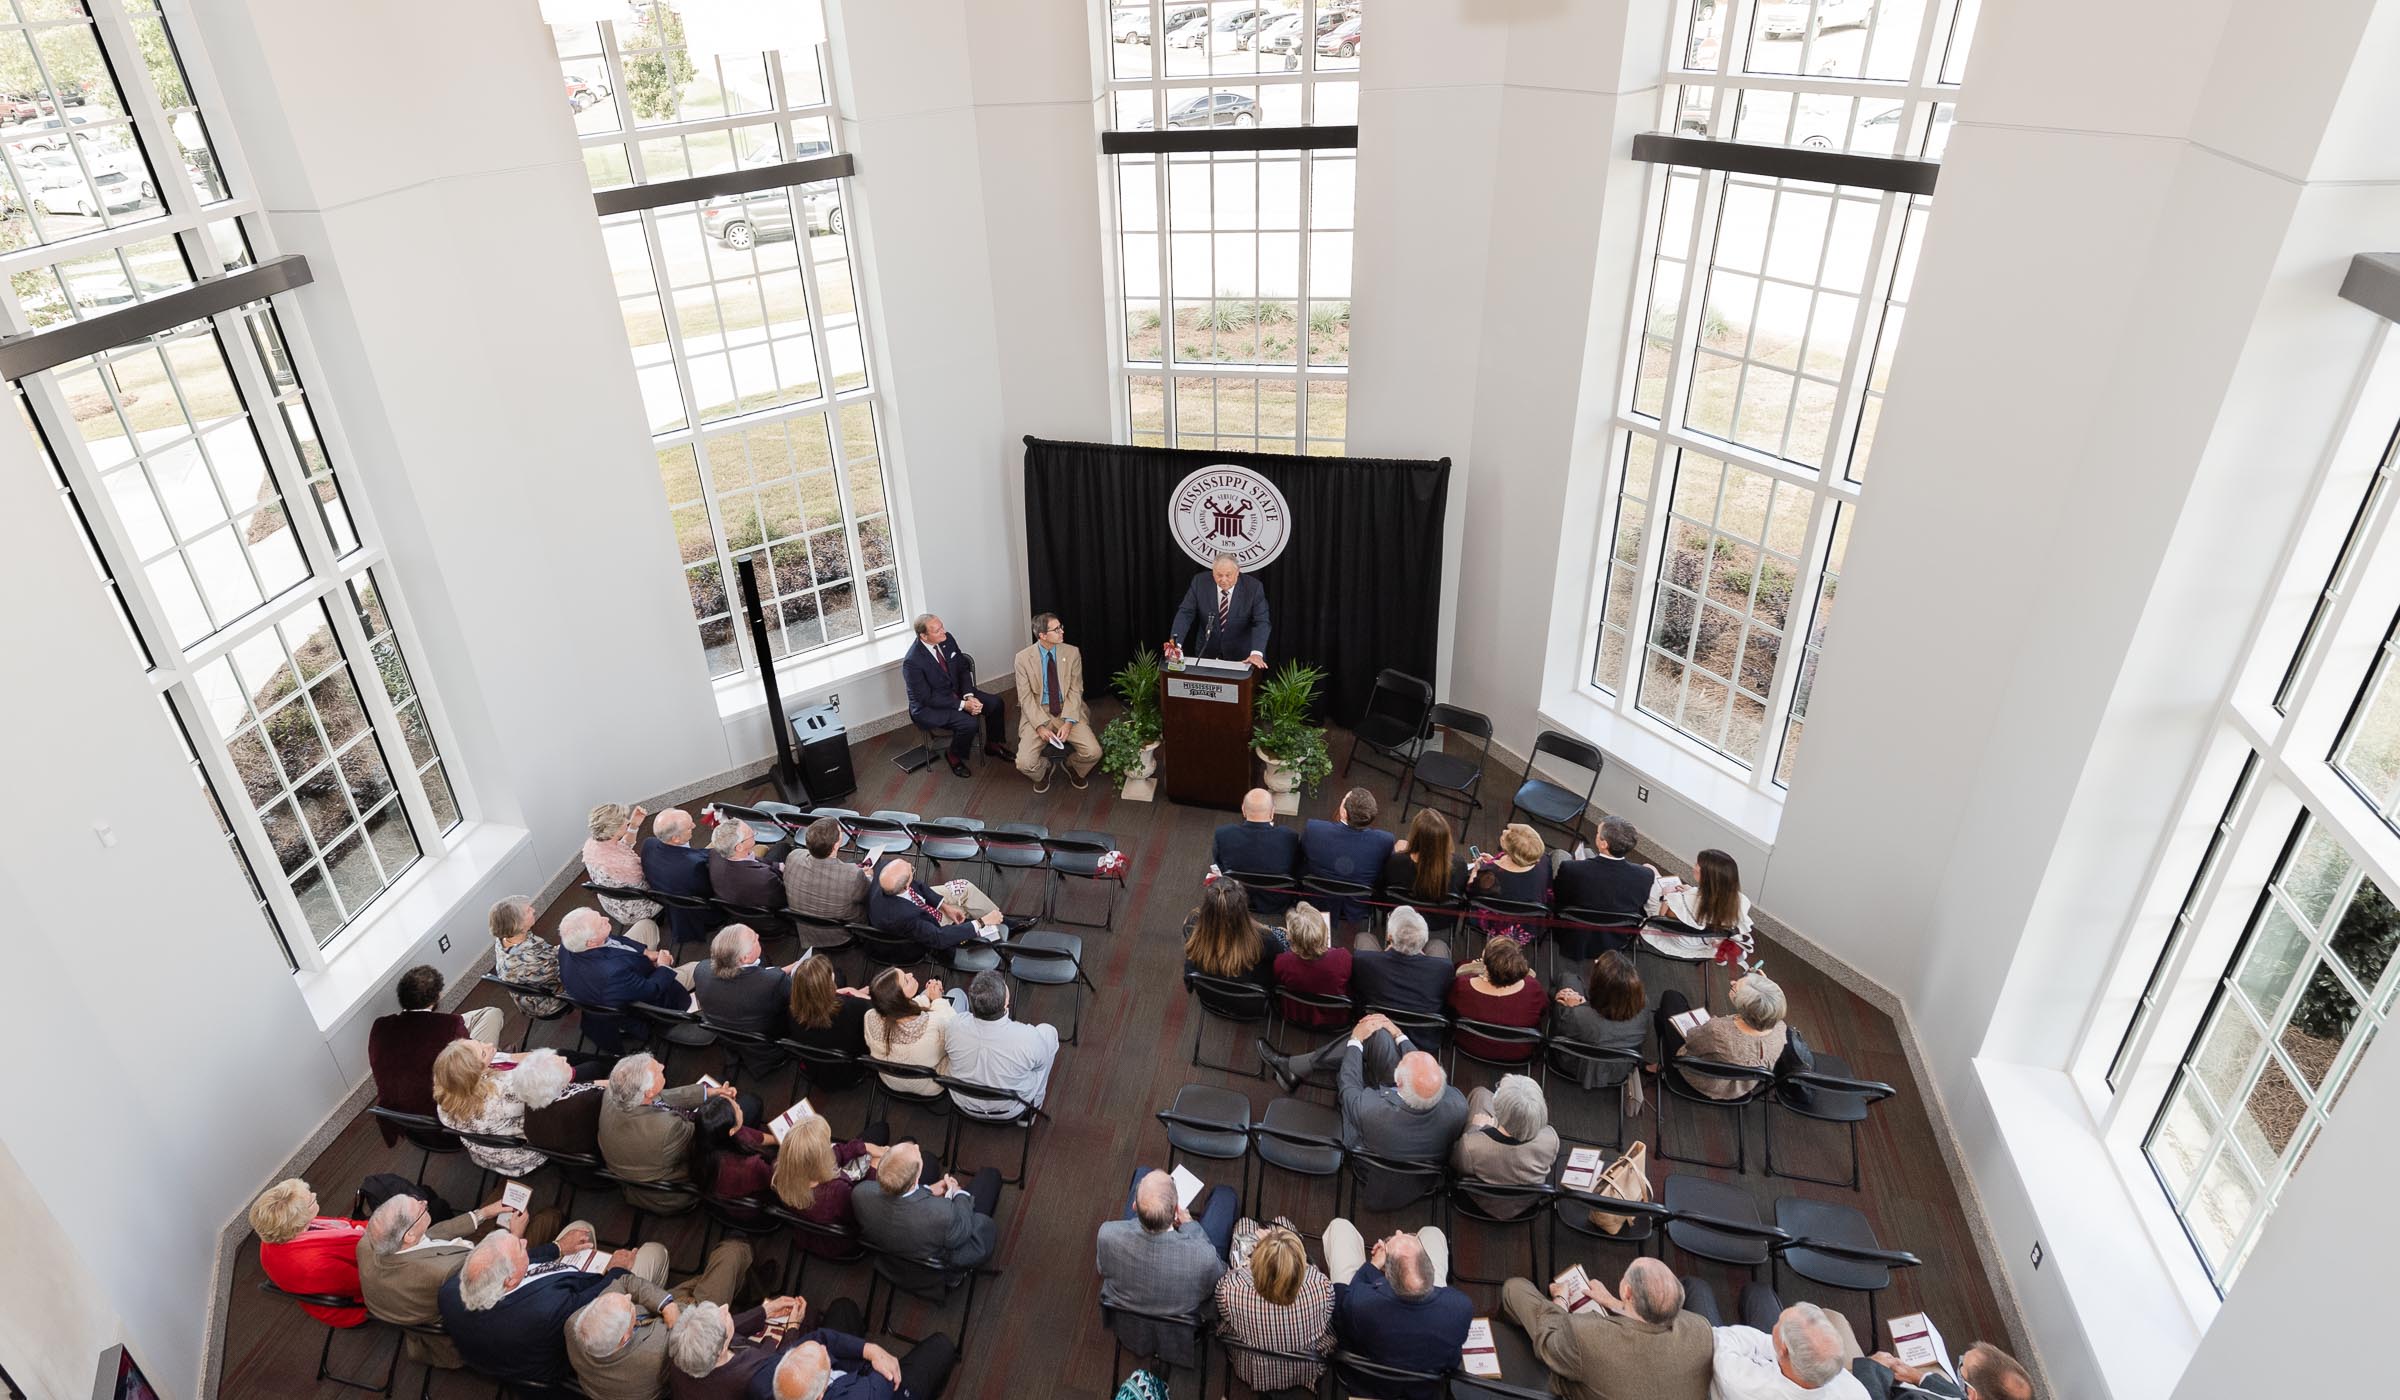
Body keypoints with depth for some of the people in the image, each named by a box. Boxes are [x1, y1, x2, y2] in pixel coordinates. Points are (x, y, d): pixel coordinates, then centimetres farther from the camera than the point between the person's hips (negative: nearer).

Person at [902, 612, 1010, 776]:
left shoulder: (947, 639, -9)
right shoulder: (912, 662, -28)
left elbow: (963, 669, 2)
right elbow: (927, 698, -23)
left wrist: (969, 696, -14)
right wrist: (962, 705, -25)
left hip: (956, 692, 7)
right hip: (928, 708, -7)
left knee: (996, 703, -5)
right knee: (968, 722, -29)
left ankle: (993, 745, 18)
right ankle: (955, 757, 0)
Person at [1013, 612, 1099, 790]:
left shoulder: (1072, 653, -3)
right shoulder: (1023, 658, -7)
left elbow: (1075, 691, -2)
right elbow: (1025, 697, -6)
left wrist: (1068, 722, -16)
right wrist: (1040, 726, -18)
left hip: (1067, 710, 1)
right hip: (1037, 713, -1)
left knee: (1093, 752, -20)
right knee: (1025, 763, -21)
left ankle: (1073, 767, 17)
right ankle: (1043, 769, 17)